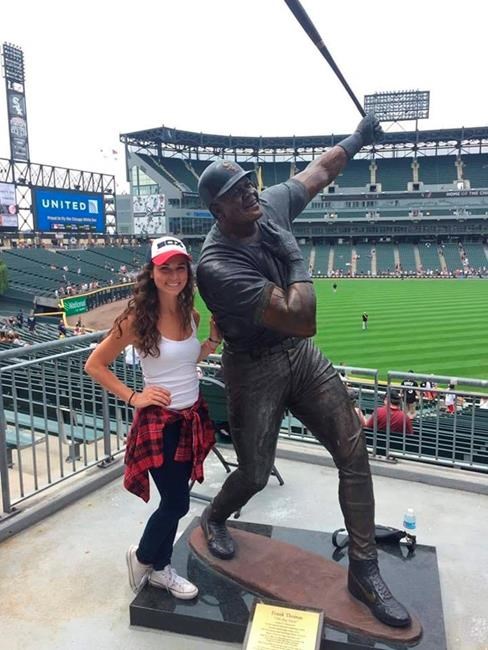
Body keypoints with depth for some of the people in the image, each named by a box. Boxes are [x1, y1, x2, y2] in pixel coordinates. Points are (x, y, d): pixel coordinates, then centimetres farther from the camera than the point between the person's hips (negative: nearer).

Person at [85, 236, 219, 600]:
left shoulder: (191, 316, 1)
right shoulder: (137, 320, -17)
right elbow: (94, 366, -8)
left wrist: (214, 340, 2)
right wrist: (133, 397, -13)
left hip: (193, 418, 6)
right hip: (159, 421, -6)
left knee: (175, 500, 17)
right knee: (177, 503, 3)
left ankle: (160, 569, 39)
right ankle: (142, 556, 34)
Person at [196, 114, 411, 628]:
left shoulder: (271, 206, -8)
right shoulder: (218, 266, -30)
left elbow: (320, 170, 14)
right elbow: (302, 320, -33)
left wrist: (357, 137, 21)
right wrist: (296, 258, -21)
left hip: (303, 355, 6)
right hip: (254, 369, -6)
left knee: (354, 454, 2)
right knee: (255, 474, 9)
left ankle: (363, 571, 19)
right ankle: (213, 518, 46)